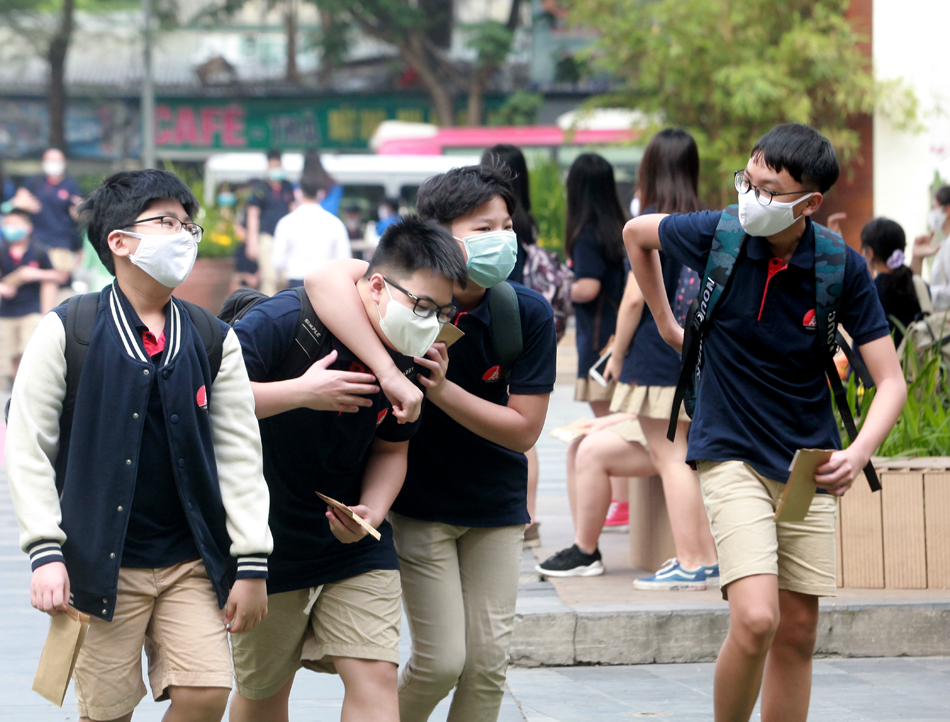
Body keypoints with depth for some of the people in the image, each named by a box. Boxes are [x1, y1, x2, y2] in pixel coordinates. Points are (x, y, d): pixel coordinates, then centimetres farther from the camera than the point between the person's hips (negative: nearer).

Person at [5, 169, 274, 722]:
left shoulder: (214, 339, 6)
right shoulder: (68, 330, -3)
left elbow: (240, 454, 6)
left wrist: (251, 564, 2)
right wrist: (46, 551, -10)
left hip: (192, 563, 3)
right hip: (101, 566, -3)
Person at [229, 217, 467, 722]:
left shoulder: (410, 358, -5)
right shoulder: (284, 321, -22)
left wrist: (372, 512, -10)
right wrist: (302, 392, -33)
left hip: (357, 547, 3)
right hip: (269, 542, -3)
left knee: (375, 676, -11)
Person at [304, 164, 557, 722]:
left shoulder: (529, 313, -14)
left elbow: (524, 430, -12)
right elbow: (326, 281, -42)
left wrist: (442, 389, -26)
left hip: (496, 505, 3)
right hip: (419, 501, -3)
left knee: (488, 660, 4)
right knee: (441, 659, -4)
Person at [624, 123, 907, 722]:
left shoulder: (843, 270, -11)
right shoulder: (716, 236, -12)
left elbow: (891, 380, -9)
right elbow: (636, 233, 10)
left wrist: (859, 454, -26)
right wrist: (666, 323, 14)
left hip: (808, 465, 2)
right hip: (732, 454, -2)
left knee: (798, 633, 6)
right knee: (756, 619, -19)